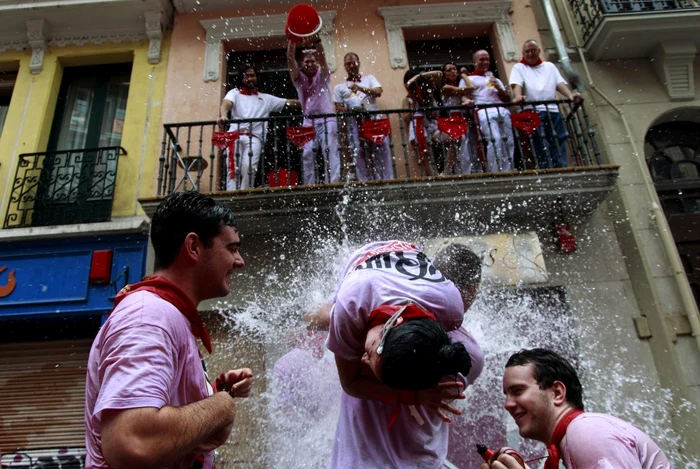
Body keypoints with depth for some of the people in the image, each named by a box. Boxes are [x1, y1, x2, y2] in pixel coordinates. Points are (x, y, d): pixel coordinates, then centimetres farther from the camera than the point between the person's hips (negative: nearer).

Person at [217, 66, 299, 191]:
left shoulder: (266, 98, 26)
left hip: (254, 138, 0)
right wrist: (223, 115, -24)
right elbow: (226, 103, 0)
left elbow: (290, 103, 22)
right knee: (232, 169, -14)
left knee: (249, 168, -21)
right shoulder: (235, 93, 22)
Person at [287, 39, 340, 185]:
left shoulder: (322, 75, 10)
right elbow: (290, 58, 1)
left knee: (330, 152, -11)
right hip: (308, 121, 2)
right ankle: (309, 186, -6)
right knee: (307, 154, -7)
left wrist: (317, 39, -19)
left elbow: (321, 56, -6)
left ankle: (332, 183, -15)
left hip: (327, 120, -2)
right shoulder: (299, 78, 13)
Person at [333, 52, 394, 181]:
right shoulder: (339, 87, 17)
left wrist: (360, 88, -12)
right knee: (359, 155, -7)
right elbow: (339, 108, 8)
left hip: (374, 121, 0)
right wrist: (352, 110, -13)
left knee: (381, 153, -7)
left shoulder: (369, 78, 20)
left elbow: (378, 92, 1)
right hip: (355, 124, 0)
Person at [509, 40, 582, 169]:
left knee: (559, 144, -5)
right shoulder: (518, 68, 16)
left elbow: (560, 83, 14)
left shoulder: (549, 66, 27)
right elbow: (517, 85, -3)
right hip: (532, 111, -3)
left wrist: (570, 95, -8)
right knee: (542, 147, -13)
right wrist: (518, 96, -27)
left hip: (553, 110, 4)